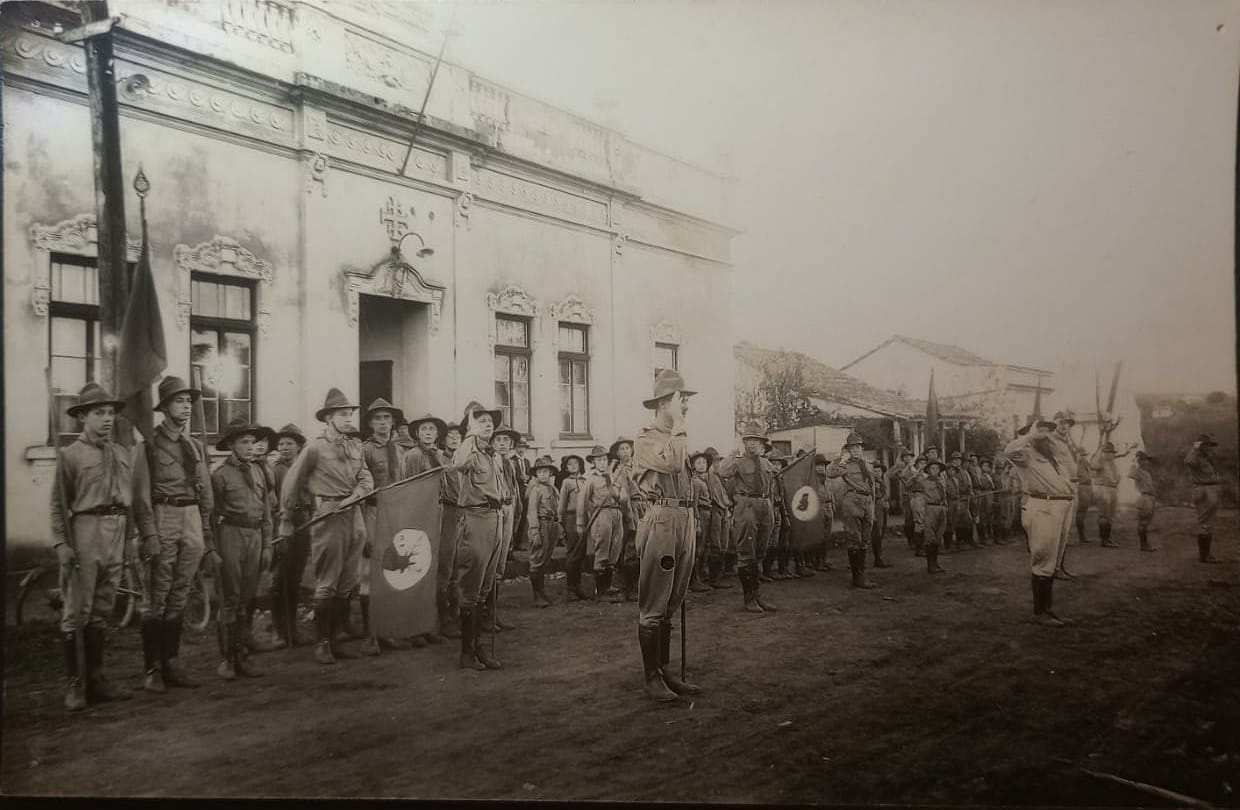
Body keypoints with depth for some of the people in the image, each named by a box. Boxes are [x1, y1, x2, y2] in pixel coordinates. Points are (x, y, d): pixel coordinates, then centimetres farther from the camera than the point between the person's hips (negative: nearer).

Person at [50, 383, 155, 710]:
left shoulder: (125, 453, 11)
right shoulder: (69, 455, -1)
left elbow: (140, 498, 11)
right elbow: (59, 505, -5)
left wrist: (149, 535, 7)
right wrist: (61, 543, -13)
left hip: (117, 536, 5)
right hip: (85, 533, -5)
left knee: (101, 612, 13)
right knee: (76, 613, -1)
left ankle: (96, 678, 22)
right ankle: (74, 683, 8)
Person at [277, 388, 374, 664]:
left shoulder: (356, 446, 13)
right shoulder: (315, 447, -4)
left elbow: (366, 478, 9)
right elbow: (291, 483, -1)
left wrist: (353, 496, -11)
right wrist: (286, 520, 2)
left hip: (353, 517, 6)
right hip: (328, 518, -6)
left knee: (347, 584, 9)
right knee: (327, 585, -2)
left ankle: (334, 638, 20)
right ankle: (321, 643, 9)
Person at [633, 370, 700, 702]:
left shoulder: (678, 438, 18)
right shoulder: (646, 438, -7)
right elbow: (672, 463, -25)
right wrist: (678, 423, -15)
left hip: (685, 522, 8)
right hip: (661, 522, -8)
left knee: (670, 605, 14)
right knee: (652, 608, -1)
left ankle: (665, 670, 22)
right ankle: (651, 677, 6)